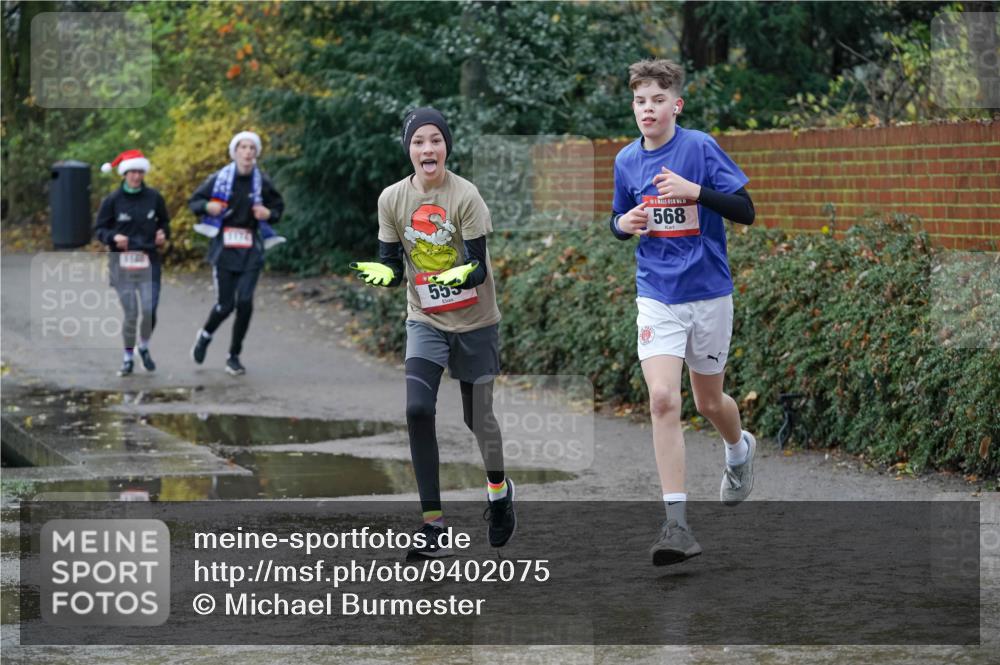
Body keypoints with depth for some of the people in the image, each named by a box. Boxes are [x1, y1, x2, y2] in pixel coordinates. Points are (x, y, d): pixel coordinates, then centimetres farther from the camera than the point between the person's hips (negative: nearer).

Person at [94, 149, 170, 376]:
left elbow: (163, 221, 18)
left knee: (149, 310, -8)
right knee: (131, 313, -4)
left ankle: (144, 348, 22)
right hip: (122, 263, -1)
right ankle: (128, 358, 17)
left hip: (149, 261, 1)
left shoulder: (154, 198, 3)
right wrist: (113, 237, -16)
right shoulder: (112, 200, -3)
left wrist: (163, 234, -3)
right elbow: (99, 229, 3)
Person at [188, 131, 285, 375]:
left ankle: (234, 356, 8)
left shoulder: (262, 182, 2)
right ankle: (205, 335, 30)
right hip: (224, 248, -1)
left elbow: (278, 207, 15)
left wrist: (269, 214, -7)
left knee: (245, 302, -8)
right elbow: (193, 201, 6)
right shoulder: (219, 179, -3)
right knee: (225, 305, -3)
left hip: (251, 251, 1)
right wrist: (207, 207, -15)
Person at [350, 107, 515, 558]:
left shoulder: (465, 196, -17)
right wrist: (382, 273, -23)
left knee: (478, 418, 6)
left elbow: (479, 266, -17)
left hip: (475, 323, -2)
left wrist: (464, 273, -40)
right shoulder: (392, 199, -6)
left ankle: (498, 489, 40)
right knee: (417, 410, -18)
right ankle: (433, 523, -10)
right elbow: (392, 265, 0)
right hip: (426, 322, 2)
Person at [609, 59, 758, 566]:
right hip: (657, 295, 2)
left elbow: (745, 211, -12)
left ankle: (739, 450, 50)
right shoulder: (626, 160, 3)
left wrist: (695, 191, -27)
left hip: (709, 294, -2)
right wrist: (624, 224, -6)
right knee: (662, 397, -15)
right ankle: (677, 523, -16)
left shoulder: (700, 147, -9)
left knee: (708, 401, 12)